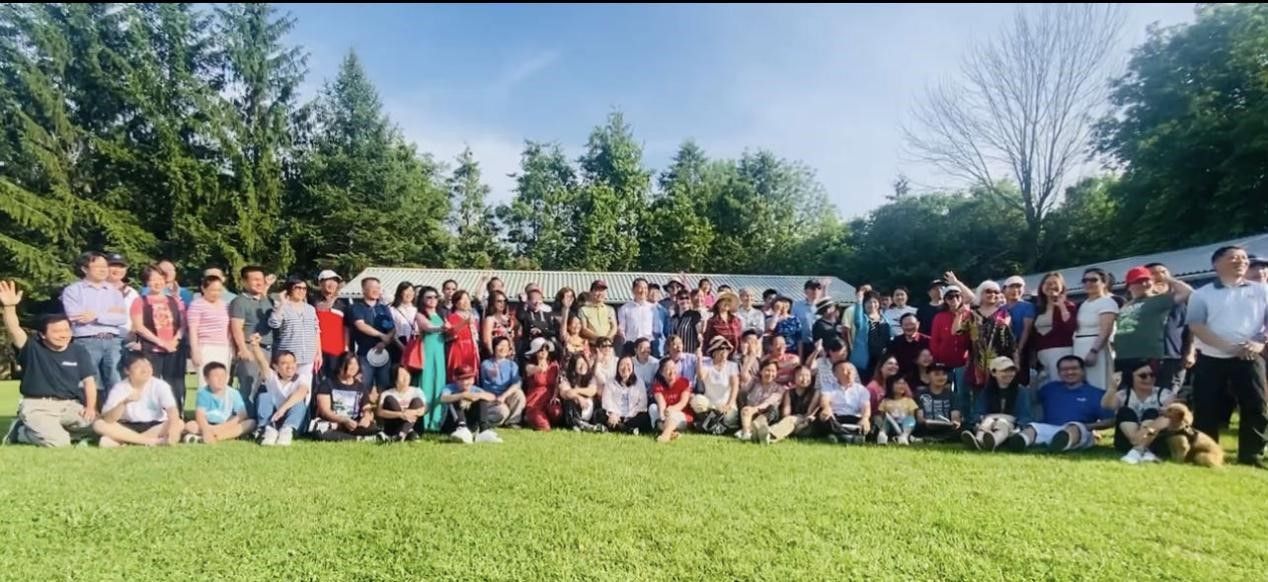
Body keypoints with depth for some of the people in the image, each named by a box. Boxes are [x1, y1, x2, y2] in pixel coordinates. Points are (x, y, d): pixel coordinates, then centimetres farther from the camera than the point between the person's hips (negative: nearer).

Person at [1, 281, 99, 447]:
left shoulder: (79, 351, 6)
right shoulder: (32, 349, -1)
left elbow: (89, 381, 1)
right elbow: (14, 330, -21)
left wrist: (91, 407, -14)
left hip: (69, 405, 3)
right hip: (37, 406, -3)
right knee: (58, 442, -24)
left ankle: (53, 430, 4)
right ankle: (21, 431, 12)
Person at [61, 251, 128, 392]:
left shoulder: (114, 291, 17)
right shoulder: (73, 290, 7)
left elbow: (123, 318, 4)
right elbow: (75, 317, -8)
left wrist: (97, 316, -9)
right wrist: (110, 313, -3)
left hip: (113, 342, 3)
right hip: (87, 342, -3)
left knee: (116, 385, 1)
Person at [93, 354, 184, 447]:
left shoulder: (160, 385, -12)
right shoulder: (119, 388, -10)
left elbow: (172, 409, -26)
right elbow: (107, 419, -19)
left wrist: (173, 428, -45)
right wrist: (124, 403, -37)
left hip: (155, 427, -1)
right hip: (128, 428, 1)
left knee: (179, 423, -28)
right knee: (98, 423, -23)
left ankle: (124, 440, -24)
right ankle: (151, 440, -27)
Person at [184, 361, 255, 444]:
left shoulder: (234, 393, -5)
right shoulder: (203, 393, -7)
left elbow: (243, 414, -10)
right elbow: (200, 414, -19)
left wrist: (224, 426, -24)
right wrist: (206, 430, -37)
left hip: (226, 426, 1)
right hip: (207, 426, -1)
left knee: (251, 423, -25)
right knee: (190, 426, -28)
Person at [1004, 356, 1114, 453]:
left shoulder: (1096, 394, 18)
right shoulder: (1050, 388, 26)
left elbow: (1111, 420, 9)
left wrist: (1089, 426, -5)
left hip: (1080, 433, -2)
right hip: (1048, 429, 2)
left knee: (1075, 427, -37)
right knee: (1032, 427, -29)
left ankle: (1063, 442, -72)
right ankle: (1020, 440, -64)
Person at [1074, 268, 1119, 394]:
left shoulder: (1107, 302, -6)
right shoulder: (1084, 304, 17)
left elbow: (1105, 331, -16)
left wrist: (1093, 351, -24)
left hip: (1096, 348, -8)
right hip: (1080, 350, 8)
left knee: (1097, 387, -7)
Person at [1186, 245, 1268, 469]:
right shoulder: (1202, 294, 5)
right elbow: (1196, 325, -6)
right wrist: (1229, 347, -16)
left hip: (1250, 359, 1)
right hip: (1211, 359, -1)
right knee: (1207, 410, 0)